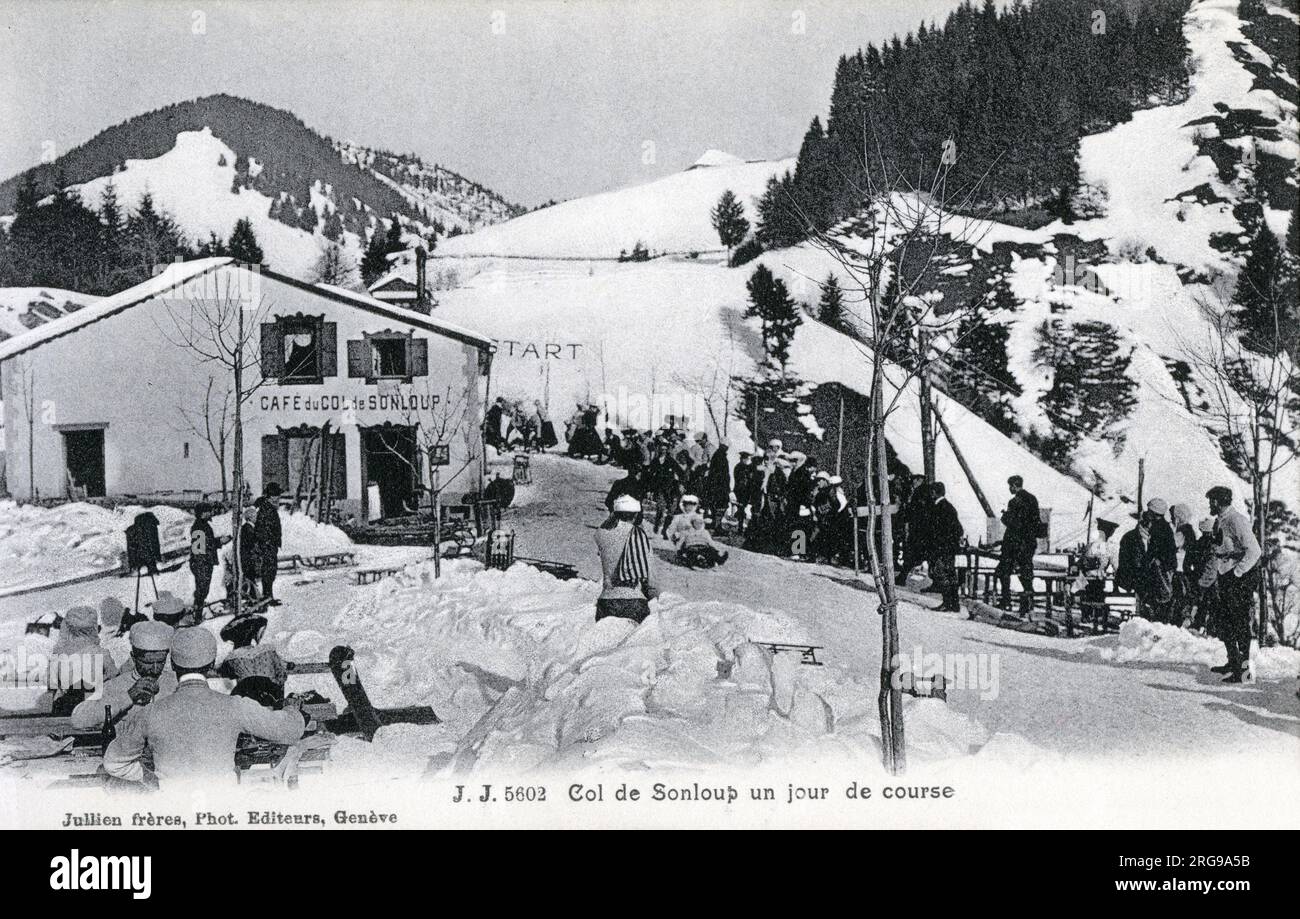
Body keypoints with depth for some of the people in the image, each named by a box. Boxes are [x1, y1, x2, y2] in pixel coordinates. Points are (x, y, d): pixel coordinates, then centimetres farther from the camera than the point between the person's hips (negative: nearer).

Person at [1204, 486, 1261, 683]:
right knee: (1224, 622, 14)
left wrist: (1236, 572, -20)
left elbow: (1254, 551, -23)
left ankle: (1244, 668, -4)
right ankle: (1233, 662, 25)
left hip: (1241, 579, -10)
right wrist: (1214, 573, 13)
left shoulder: (1236, 521, -16)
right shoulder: (1219, 522, 13)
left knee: (1241, 623, -7)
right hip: (1225, 579, 10)